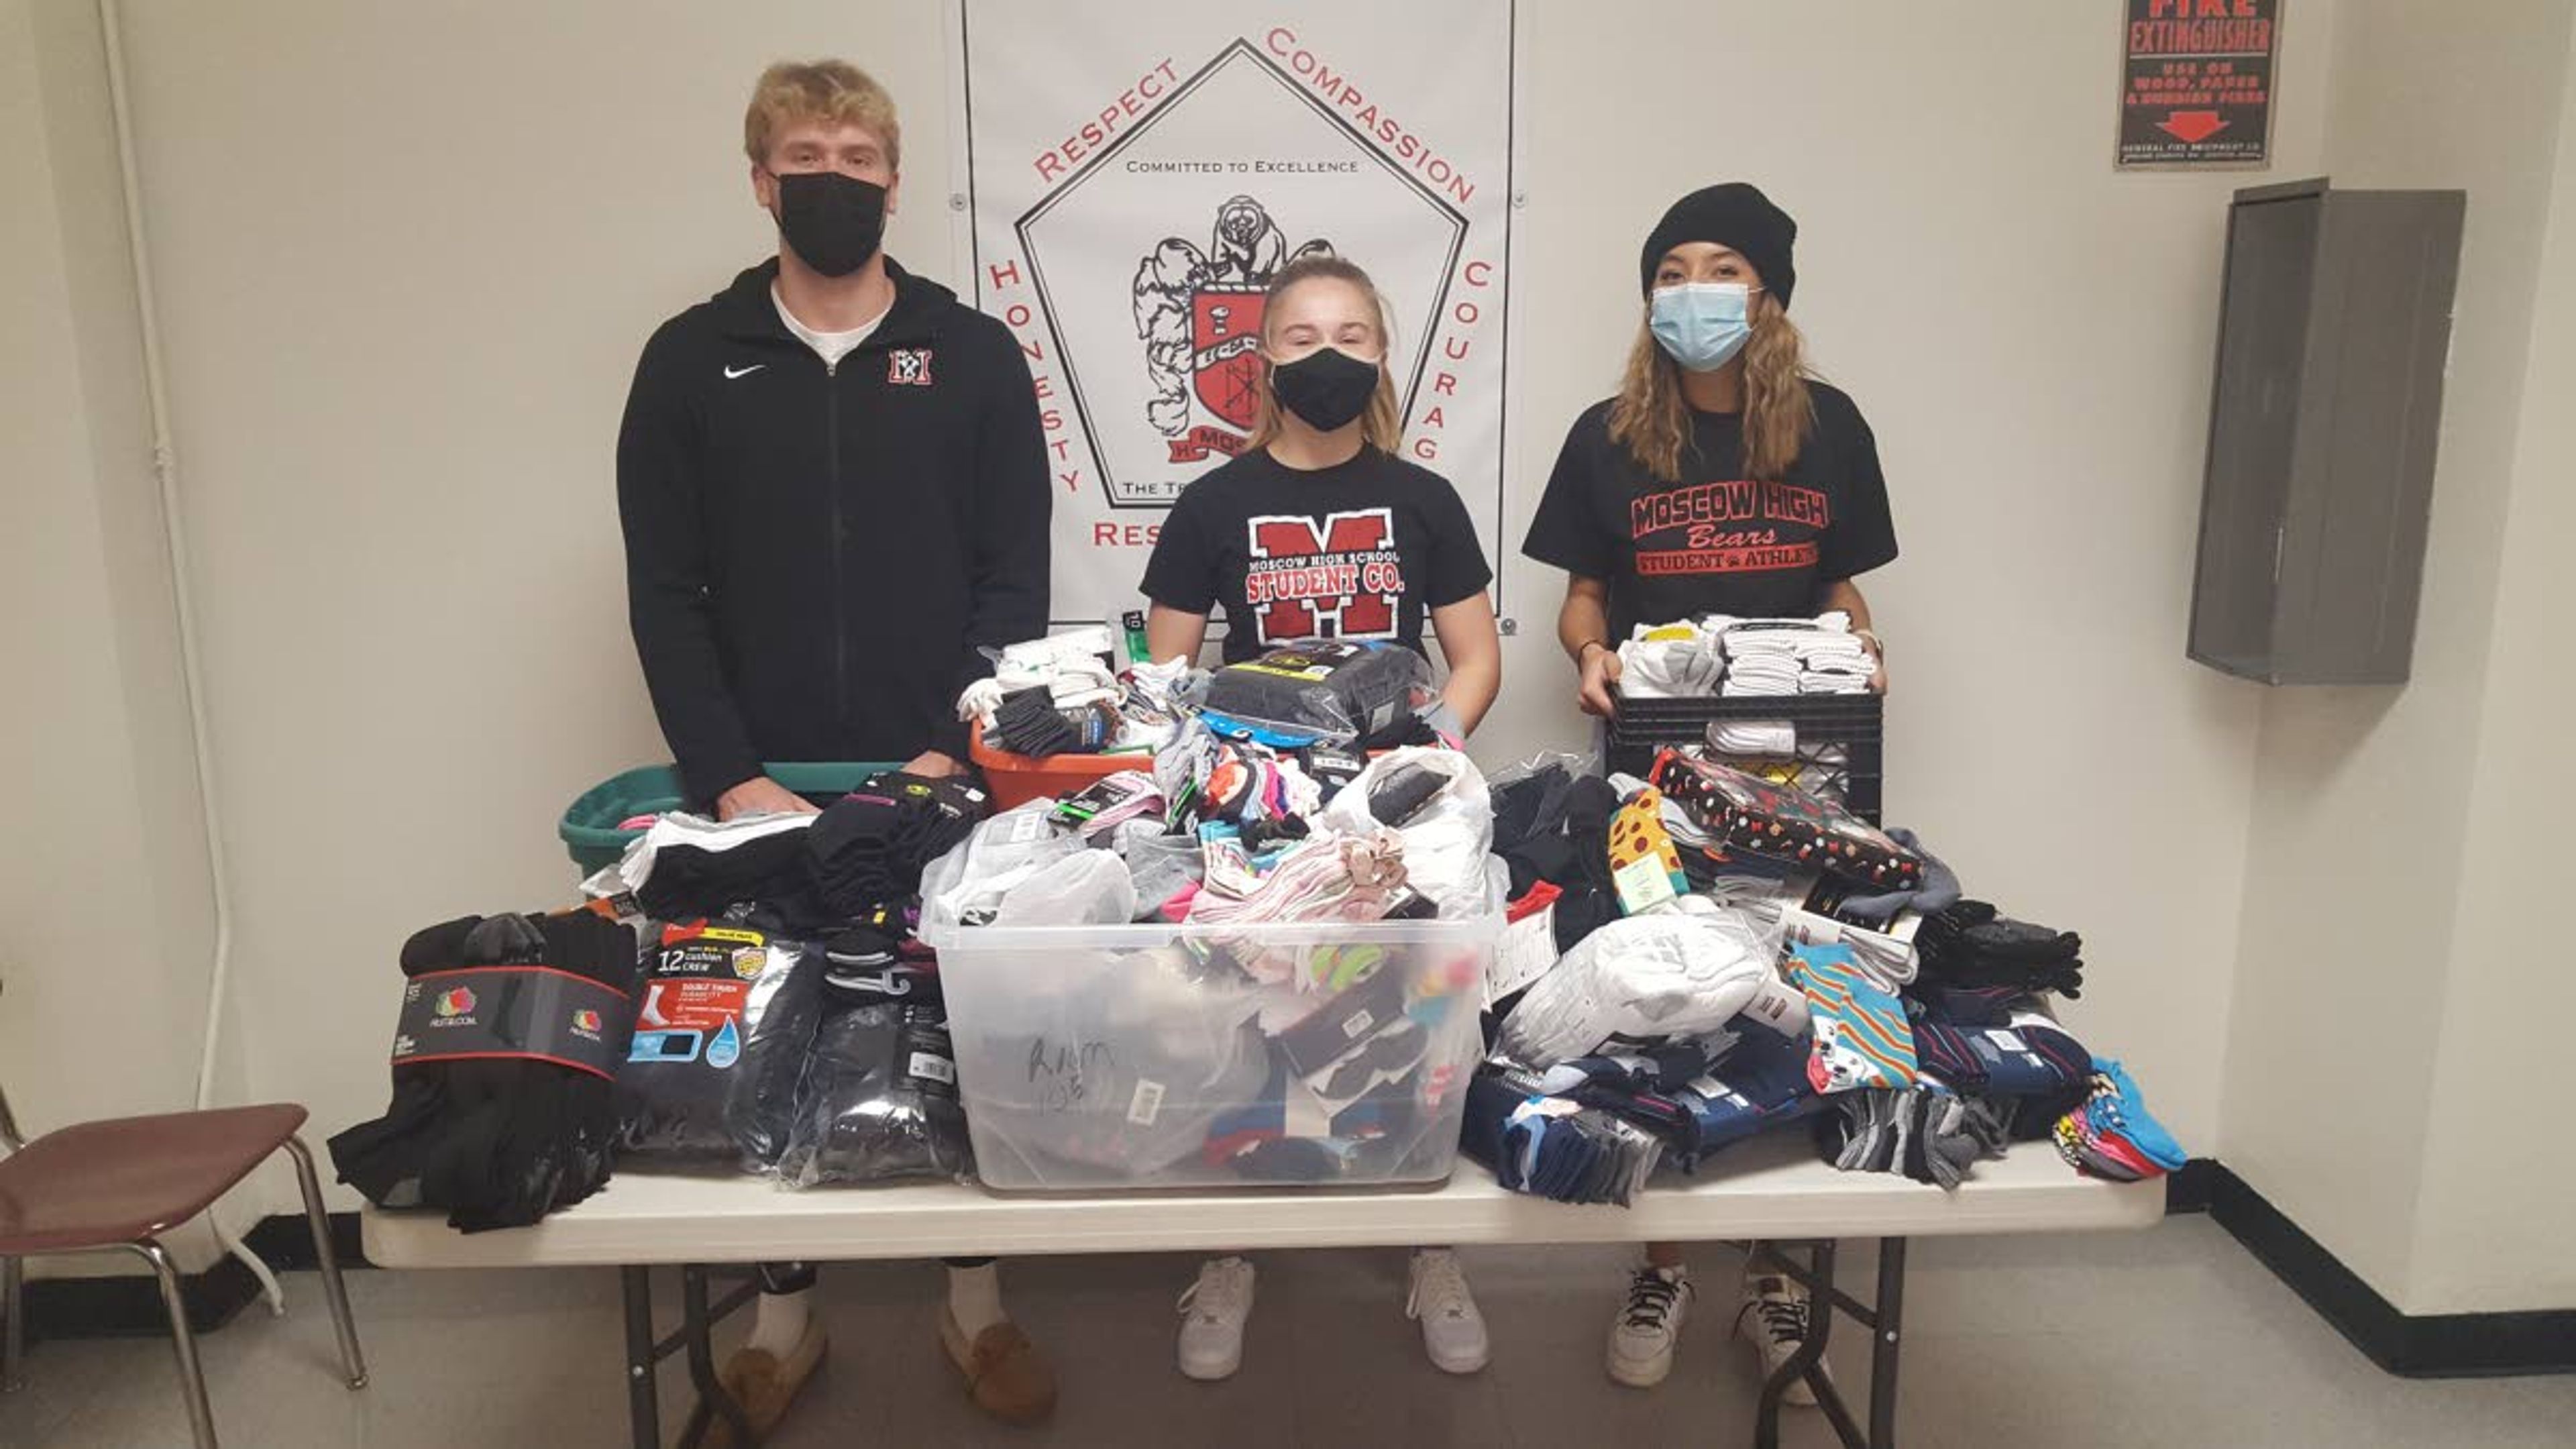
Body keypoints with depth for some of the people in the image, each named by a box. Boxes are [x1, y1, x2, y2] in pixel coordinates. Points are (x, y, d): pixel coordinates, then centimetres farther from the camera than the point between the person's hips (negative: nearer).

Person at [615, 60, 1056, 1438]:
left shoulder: (973, 356, 2)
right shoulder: (691, 360, 3)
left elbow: (1014, 585, -1)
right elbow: (665, 596, -1)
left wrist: (954, 753, -12)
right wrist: (726, 776, -11)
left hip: (940, 780, 0)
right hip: (759, 787, 1)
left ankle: (975, 1297, 28)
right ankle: (783, 1310, 30)